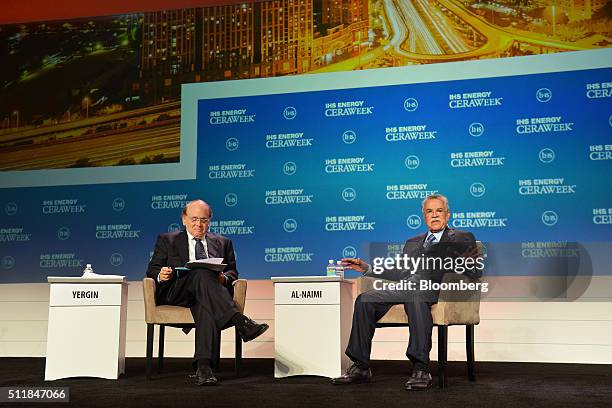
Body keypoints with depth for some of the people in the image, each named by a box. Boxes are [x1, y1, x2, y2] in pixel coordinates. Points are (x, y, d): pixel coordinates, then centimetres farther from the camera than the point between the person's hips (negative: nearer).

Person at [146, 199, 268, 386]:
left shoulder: (222, 243, 25)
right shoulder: (167, 240, 22)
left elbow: (232, 272, 18)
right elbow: (152, 269, 15)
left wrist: (224, 278, -7)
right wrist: (160, 275, -10)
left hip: (210, 292, 1)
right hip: (177, 293, -1)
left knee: (206, 307, -38)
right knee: (202, 274, -35)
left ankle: (204, 367, -51)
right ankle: (240, 322, -47)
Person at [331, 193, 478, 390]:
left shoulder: (462, 239, 18)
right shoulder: (412, 242, 33)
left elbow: (474, 269, 4)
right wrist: (367, 268, 19)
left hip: (431, 287, -5)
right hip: (404, 286, 5)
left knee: (415, 296, -40)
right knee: (364, 299, -19)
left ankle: (421, 369, -42)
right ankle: (361, 367, -16)